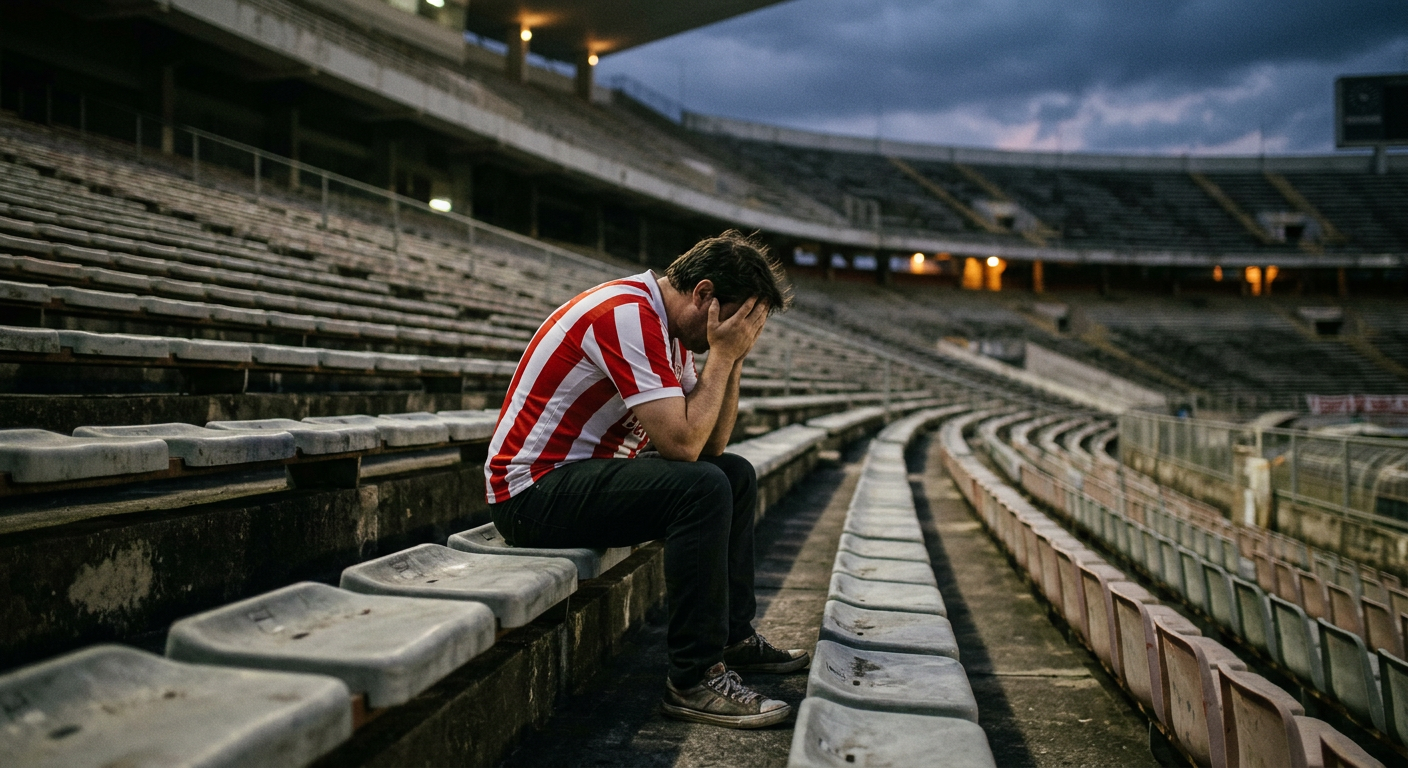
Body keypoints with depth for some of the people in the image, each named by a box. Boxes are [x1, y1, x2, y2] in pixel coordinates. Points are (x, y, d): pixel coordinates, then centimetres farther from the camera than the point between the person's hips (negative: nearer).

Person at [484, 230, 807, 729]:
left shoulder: (670, 328, 9)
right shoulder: (628, 315, -21)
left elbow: (712, 445, 8)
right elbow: (682, 443, -27)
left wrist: (732, 358, -3)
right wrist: (722, 354, -17)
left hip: (585, 474, 10)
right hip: (532, 491, -10)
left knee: (736, 474, 12)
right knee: (703, 488, -27)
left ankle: (733, 635, 18)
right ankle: (694, 679, -19)